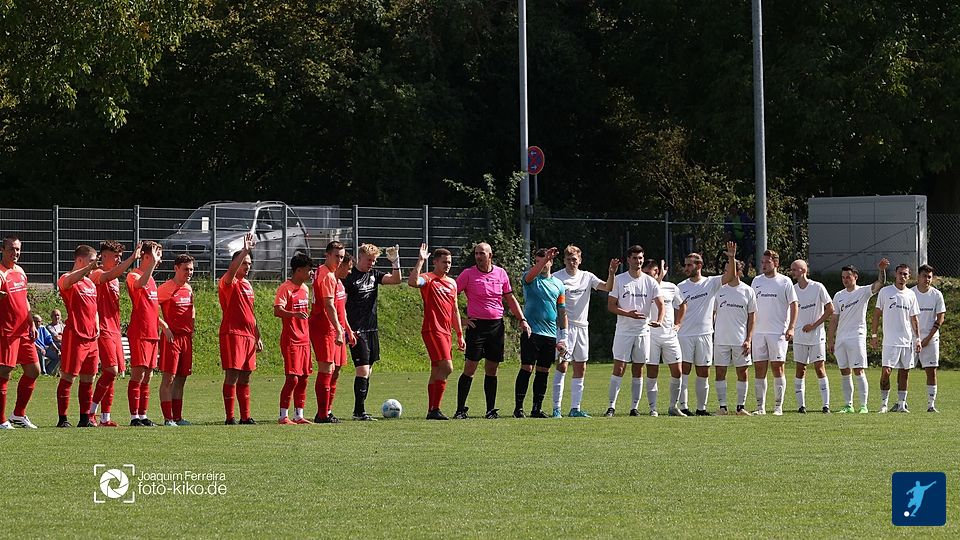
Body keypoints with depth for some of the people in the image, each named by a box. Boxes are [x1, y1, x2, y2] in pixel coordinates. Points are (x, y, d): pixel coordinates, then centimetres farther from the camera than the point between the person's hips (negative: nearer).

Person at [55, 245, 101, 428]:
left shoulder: (91, 283, 19)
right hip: (74, 336, -8)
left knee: (88, 379, 10)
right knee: (68, 377, -6)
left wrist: (97, 326, 13)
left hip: (91, 337, 8)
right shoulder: (68, 280, -7)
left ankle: (85, 419, 16)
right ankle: (62, 419, -4)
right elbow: (67, 281, -33)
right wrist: (90, 268, -39)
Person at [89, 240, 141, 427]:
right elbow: (112, 274, -31)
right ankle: (91, 412, -9)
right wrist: (133, 258, -33)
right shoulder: (97, 275, -8)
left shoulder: (115, 280, 20)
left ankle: (105, 418, 7)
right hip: (103, 330, -9)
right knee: (111, 370, -17)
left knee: (112, 373, 5)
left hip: (114, 331, 9)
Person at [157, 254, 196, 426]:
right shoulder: (166, 288, -10)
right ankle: (168, 418, -6)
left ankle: (177, 417, 14)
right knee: (169, 378, -7)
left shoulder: (189, 289, 13)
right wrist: (164, 326, -17)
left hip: (186, 337, 7)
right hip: (172, 336, -7)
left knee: (181, 379, 9)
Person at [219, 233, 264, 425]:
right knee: (232, 374, -9)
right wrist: (245, 250, -36)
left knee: (245, 376, 10)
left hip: (248, 335, 8)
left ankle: (245, 416, 13)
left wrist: (258, 336, 23)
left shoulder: (248, 285, 20)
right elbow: (231, 270, -29)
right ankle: (230, 417, -9)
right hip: (232, 333, -8)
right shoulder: (229, 283, -4)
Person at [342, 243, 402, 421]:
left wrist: (395, 262, -8)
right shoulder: (349, 277, -9)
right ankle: (359, 411, -9)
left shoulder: (374, 275, 11)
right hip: (357, 331, -7)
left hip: (371, 329, 7)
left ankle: (359, 410, 13)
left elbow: (395, 280, 7)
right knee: (363, 371, -12)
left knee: (367, 371, 9)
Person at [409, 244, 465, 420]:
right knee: (447, 367, -16)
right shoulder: (428, 279, -5)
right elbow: (412, 282, -29)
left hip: (446, 331, 8)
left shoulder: (452, 283, 17)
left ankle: (431, 411, 13)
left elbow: (455, 310, 23)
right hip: (433, 330, -8)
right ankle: (435, 409, -15)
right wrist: (420, 261, -29)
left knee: (437, 371, 10)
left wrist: (460, 335, 21)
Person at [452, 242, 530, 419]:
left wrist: (522, 320, 13)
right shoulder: (468, 274, -2)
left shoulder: (500, 273, 9)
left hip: (497, 325, 3)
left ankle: (491, 410, 12)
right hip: (476, 324, -3)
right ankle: (460, 410, -5)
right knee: (470, 368, -8)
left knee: (492, 369, 6)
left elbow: (510, 299, 18)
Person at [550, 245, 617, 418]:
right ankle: (556, 408, -11)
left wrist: (611, 274, -18)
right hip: (564, 325, -5)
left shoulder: (587, 277, 8)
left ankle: (575, 408, 12)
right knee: (562, 365, -12)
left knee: (580, 368, 6)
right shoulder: (557, 278, -4)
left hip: (582, 326, 5)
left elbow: (607, 287, -1)